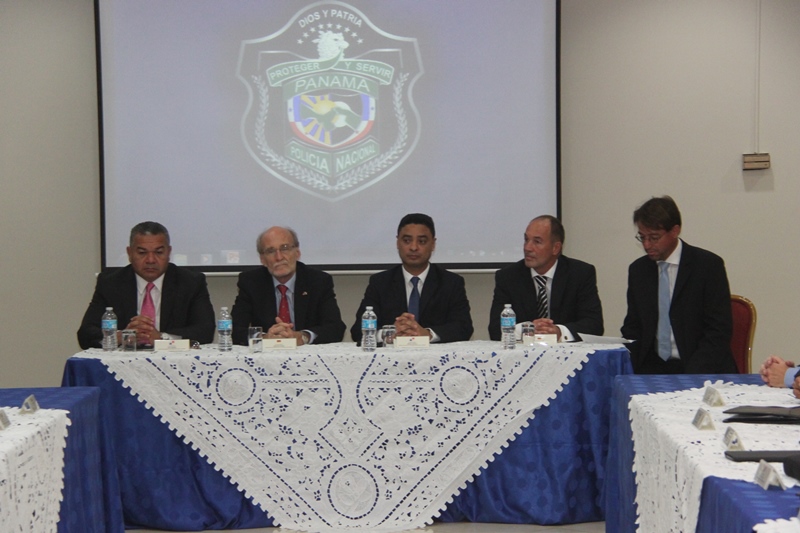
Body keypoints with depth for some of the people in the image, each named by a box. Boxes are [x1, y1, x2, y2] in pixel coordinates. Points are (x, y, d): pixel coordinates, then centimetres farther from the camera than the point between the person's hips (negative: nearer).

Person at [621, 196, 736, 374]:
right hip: (653, 368, 4)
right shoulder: (638, 270, 10)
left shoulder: (709, 265, -5)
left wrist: (690, 377, -19)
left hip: (702, 372, -4)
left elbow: (719, 330, -8)